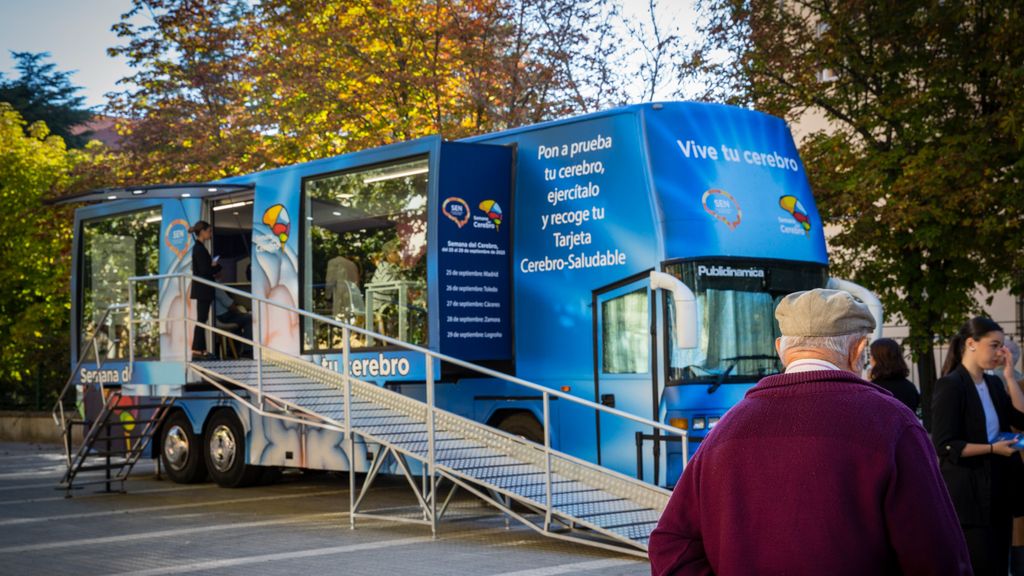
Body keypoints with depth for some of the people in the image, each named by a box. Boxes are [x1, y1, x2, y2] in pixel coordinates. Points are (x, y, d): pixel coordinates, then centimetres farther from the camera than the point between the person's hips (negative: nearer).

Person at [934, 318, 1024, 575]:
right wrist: (992, 449, -21)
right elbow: (944, 446, -17)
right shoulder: (950, 386, -12)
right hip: (968, 493, -8)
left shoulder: (994, 384, 12)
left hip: (998, 490, 8)